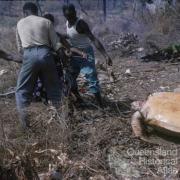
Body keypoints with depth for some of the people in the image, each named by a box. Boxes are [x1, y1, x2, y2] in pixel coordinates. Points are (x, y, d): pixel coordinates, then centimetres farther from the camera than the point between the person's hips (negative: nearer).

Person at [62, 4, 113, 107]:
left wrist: (106, 55, -37)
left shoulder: (80, 23, -21)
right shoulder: (67, 23, 3)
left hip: (86, 53, -8)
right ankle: (78, 99, 33)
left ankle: (101, 106, -6)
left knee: (92, 79, -12)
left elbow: (94, 39, -29)